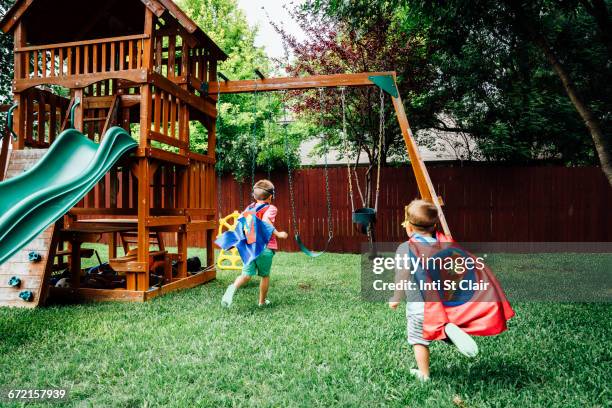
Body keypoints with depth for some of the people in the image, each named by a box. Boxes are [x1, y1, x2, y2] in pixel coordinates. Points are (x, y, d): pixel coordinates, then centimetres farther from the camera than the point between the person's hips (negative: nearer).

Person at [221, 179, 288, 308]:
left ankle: (233, 287, -25)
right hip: (265, 247, -4)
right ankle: (262, 301, 25)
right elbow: (266, 221, -24)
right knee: (265, 275, 14)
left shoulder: (249, 208, 11)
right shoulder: (271, 208, -5)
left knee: (247, 274, 3)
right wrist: (278, 234, -20)